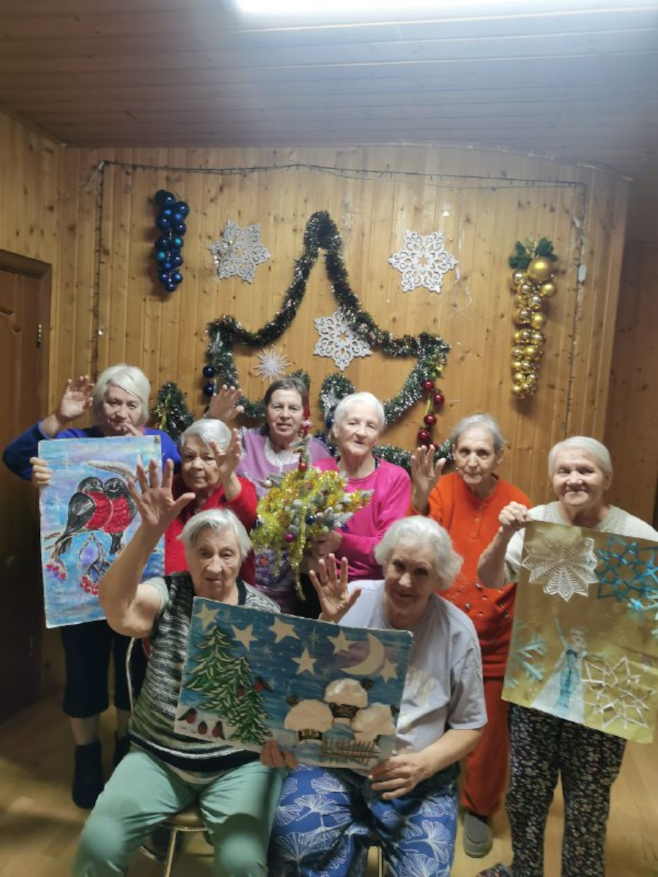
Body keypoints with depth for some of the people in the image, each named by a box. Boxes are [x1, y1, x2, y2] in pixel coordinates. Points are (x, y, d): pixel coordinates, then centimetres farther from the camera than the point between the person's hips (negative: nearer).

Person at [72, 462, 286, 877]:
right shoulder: (167, 595, -5)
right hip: (158, 757, 1)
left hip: (240, 763, -1)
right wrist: (150, 531, -39)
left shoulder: (266, 614, -3)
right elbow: (117, 610, -27)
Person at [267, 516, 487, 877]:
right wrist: (327, 624, -22)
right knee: (292, 844, -23)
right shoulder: (350, 601, -7)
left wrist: (422, 765, -13)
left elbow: (469, 725, 3)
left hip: (417, 778, 1)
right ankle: (350, 843, 4)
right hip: (334, 759, -1)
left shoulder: (458, 630, -5)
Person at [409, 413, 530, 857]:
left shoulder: (518, 503, -8)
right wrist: (420, 499, -36)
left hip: (494, 640, 0)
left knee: (489, 733, 16)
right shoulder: (442, 490, -10)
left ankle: (479, 809, 42)